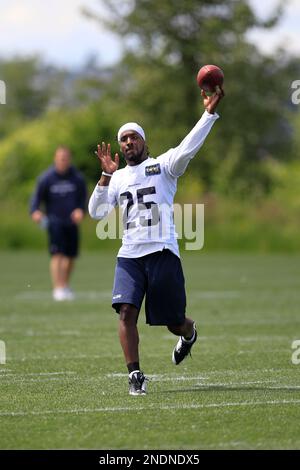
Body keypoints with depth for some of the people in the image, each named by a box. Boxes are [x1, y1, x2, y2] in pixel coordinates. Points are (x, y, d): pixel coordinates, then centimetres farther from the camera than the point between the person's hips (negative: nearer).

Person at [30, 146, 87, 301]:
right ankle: (58, 288, -19)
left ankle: (65, 286, 28)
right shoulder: (46, 178, -4)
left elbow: (83, 197, 7)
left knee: (70, 257, 8)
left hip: (71, 222, 3)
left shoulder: (77, 178, 1)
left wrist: (80, 210, -13)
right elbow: (37, 197, -1)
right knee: (57, 254, -15)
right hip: (54, 222, -3)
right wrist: (35, 211, -21)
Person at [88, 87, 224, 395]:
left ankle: (189, 334, 43)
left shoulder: (163, 166, 5)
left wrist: (209, 112, -22)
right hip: (129, 255, 3)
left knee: (174, 321, 5)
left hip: (162, 252, -3)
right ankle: (135, 376, -11)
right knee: (126, 312, -17)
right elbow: (96, 211, 7)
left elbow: (188, 149, -14)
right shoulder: (117, 178, 16)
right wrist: (106, 176, -3)